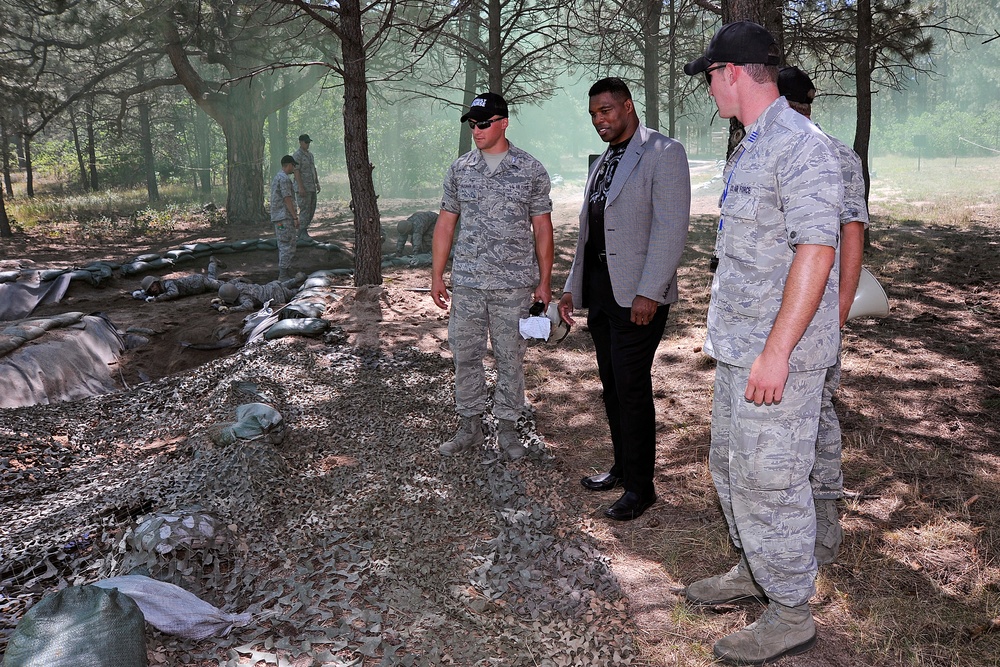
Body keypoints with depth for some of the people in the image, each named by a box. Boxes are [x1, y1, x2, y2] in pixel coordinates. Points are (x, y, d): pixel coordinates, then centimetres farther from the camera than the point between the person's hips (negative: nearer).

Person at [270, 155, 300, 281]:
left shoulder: (277, 177, 18)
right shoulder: (284, 178, -14)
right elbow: (287, 199, -19)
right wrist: (295, 217, -18)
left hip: (278, 217, 10)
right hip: (285, 217, -10)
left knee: (283, 246, 13)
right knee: (288, 246, -9)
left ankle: (282, 273, 16)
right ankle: (283, 275, -10)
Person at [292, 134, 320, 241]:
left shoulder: (310, 155, 17)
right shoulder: (297, 155, -10)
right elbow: (296, 171, -16)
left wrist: (317, 184, 16)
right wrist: (300, 187, -22)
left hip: (312, 188, 8)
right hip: (303, 188, -8)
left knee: (311, 210, 9)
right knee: (304, 210, -7)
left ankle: (302, 230, 19)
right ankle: (302, 233, 0)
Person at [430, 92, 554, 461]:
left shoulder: (531, 170, 0)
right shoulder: (459, 169, 7)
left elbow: (542, 229, 3)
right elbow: (445, 224, 10)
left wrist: (544, 282, -1)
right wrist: (437, 276, 6)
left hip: (514, 284, -2)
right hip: (466, 282, 3)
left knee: (510, 358, 5)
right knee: (465, 354, 7)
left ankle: (508, 428, 19)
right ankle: (469, 426, 21)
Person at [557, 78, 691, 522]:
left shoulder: (663, 153, -6)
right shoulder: (602, 162, 19)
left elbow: (671, 228, -15)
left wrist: (648, 293, -20)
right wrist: (572, 287, 17)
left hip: (637, 296, -8)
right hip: (600, 291, 8)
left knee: (631, 388, -5)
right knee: (612, 386, 13)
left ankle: (640, 486, 7)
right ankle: (622, 467, 27)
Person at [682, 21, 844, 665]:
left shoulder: (801, 146, -17)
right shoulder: (750, 148, 14)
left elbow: (816, 251, -24)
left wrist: (776, 351, -27)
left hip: (779, 353, -10)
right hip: (740, 346, 10)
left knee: (769, 480, -2)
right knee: (732, 466, 20)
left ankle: (792, 614, 15)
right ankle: (756, 570, 39)